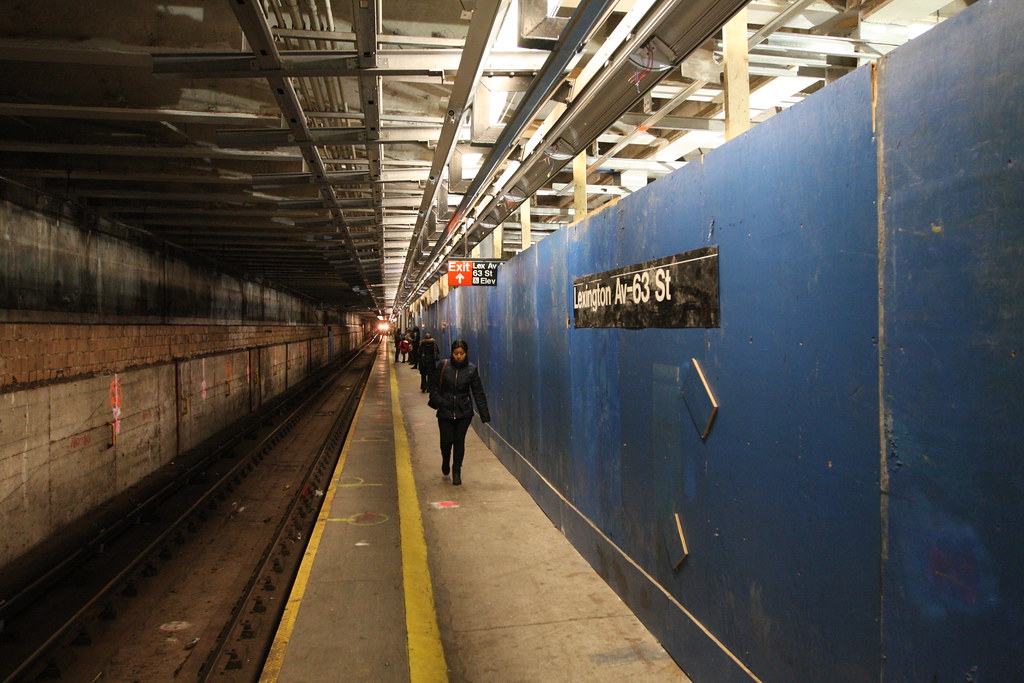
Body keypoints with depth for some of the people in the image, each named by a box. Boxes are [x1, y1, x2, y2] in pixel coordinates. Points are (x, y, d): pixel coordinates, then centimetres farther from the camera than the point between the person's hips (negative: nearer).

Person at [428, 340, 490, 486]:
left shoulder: (471, 369, -4)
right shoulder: (443, 366, -5)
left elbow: (478, 393, -1)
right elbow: (434, 385, 5)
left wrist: (484, 415, -4)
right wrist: (437, 401, -10)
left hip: (464, 413, 0)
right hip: (445, 412, 0)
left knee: (459, 441, 5)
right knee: (446, 441, 3)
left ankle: (456, 471, 24)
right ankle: (445, 461, 36)